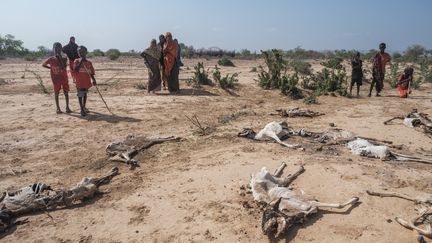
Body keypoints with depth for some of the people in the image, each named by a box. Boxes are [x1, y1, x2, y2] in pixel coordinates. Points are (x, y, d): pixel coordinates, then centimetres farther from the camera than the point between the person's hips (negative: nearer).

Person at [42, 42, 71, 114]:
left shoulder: (64, 59, -5)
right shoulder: (51, 59, -2)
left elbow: (64, 67, -21)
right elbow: (43, 65, 10)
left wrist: (60, 58, -21)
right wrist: (50, 68, -1)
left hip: (64, 78, 0)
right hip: (56, 79, 0)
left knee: (66, 92, 4)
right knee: (56, 93, 5)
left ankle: (67, 107, 10)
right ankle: (58, 108, 11)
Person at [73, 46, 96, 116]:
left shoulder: (89, 62, 5)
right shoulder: (76, 61, -4)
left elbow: (91, 73, 6)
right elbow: (75, 69, -20)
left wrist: (93, 80, -6)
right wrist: (80, 62, -21)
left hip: (87, 81, 4)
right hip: (79, 82, -4)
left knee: (85, 94, 17)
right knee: (80, 95, -3)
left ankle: (84, 107, 33)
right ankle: (82, 109, 1)